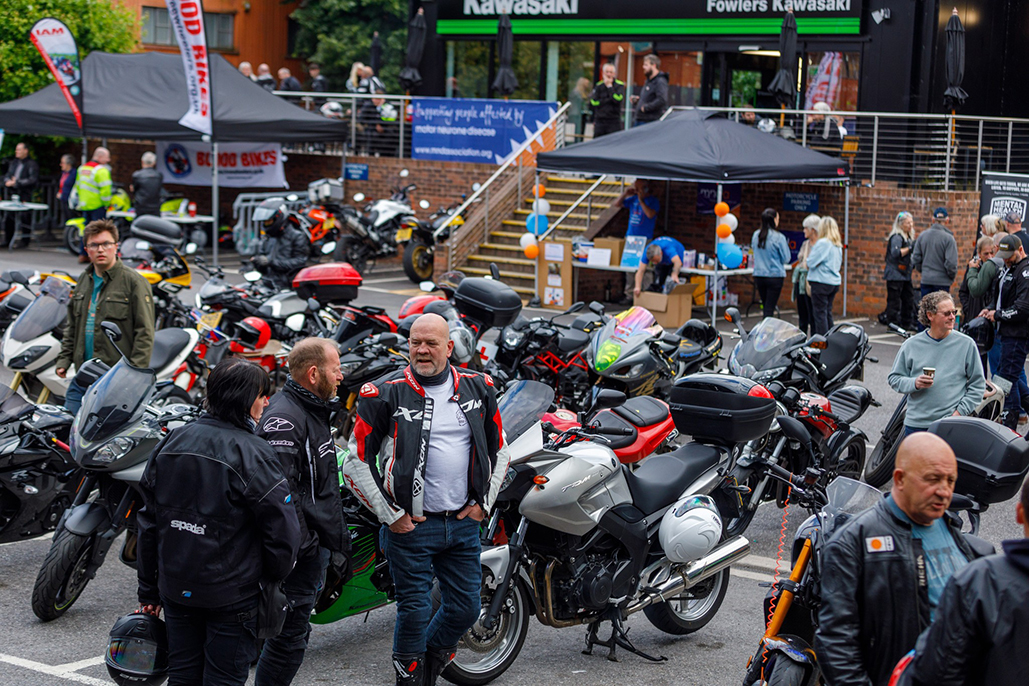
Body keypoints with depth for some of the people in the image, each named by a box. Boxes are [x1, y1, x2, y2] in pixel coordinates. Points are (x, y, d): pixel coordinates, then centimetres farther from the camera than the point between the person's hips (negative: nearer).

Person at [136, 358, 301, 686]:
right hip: (232, 595, -6)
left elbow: (148, 523, 8)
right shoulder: (252, 454, -16)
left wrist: (148, 591, 15)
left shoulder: (169, 444, 3)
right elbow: (282, 531, -16)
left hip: (176, 588, 6)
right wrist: (272, 581, 2)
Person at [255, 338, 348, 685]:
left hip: (315, 546, 11)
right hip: (300, 550, -11)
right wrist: (301, 545, -26)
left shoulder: (314, 411, 16)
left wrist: (338, 540, 26)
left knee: (293, 633, 17)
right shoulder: (284, 418, -19)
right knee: (290, 636, -5)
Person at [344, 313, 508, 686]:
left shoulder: (478, 388, 5)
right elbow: (356, 463, -5)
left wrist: (482, 503, 7)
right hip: (411, 525, -4)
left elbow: (498, 451, 17)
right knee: (415, 610, 0)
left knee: (466, 608, 10)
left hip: (463, 523, 4)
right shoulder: (385, 394, -7)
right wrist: (391, 515, -7)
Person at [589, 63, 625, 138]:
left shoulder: (619, 85, 2)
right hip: (599, 121, 3)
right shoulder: (598, 86, 10)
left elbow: (618, 99, -16)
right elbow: (593, 102, 0)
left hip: (614, 123, -3)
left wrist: (609, 86, -10)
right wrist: (608, 100, -8)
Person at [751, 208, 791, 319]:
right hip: (775, 275, -5)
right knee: (770, 309, -4)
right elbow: (786, 258, -7)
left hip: (758, 275, 5)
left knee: (765, 307, 15)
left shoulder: (756, 235, 2)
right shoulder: (779, 237, -13)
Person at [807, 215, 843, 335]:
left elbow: (811, 262, -15)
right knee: (828, 313, 14)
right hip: (834, 281, 8)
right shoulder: (838, 245, 12)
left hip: (821, 282, -8)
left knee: (820, 313, -5)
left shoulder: (822, 243, -14)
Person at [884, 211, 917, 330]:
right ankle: (893, 324, -2)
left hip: (905, 275, 10)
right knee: (894, 300, -6)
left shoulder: (908, 237, 17)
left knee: (909, 298, 12)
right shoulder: (897, 237, -13)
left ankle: (907, 323, 20)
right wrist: (910, 248, -22)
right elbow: (895, 253, -25)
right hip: (895, 274, -10)